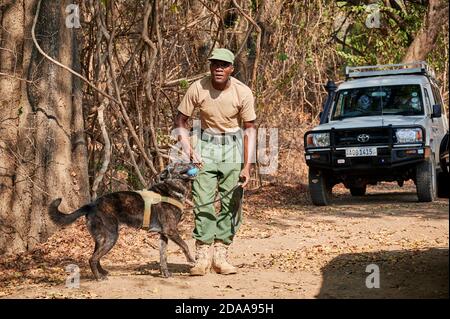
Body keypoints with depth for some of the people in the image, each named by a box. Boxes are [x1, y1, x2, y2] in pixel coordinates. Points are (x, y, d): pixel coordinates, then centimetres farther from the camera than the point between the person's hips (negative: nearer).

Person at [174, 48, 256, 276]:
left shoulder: (243, 92, -14)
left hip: (233, 145, 1)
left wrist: (247, 165, -13)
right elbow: (180, 122, -4)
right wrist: (189, 151, -16)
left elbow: (249, 129, -7)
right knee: (203, 201, -8)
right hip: (207, 144, -1)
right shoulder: (198, 88, -15)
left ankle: (220, 255, 5)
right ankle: (203, 256, -5)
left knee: (231, 203, -1)